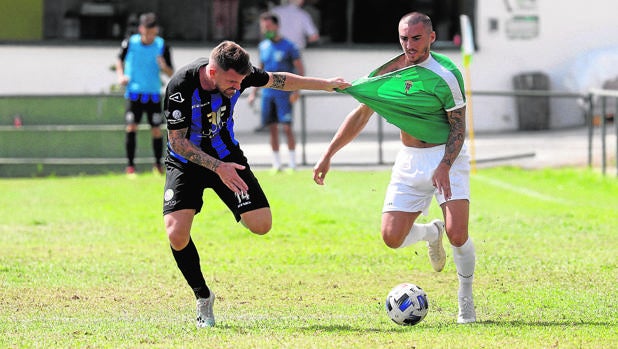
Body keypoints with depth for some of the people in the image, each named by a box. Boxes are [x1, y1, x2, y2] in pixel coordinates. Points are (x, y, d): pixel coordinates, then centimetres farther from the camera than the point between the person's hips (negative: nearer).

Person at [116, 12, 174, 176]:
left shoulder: (162, 46, -5)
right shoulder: (130, 43, -5)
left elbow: (171, 73, 0)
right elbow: (120, 59, 14)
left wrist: (164, 67, -23)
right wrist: (121, 75, -3)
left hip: (153, 93, 1)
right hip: (134, 92, -1)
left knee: (156, 130, 2)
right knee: (131, 126, -12)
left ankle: (158, 165, 19)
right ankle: (130, 165, -6)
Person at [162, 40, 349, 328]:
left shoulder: (239, 74, -19)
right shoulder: (180, 87, -31)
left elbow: (275, 80, 2)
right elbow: (177, 141, -23)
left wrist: (325, 84, 9)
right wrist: (218, 167, -31)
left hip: (226, 156, 3)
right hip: (186, 162, -3)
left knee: (262, 225, -11)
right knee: (177, 234, -23)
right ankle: (203, 297, 0)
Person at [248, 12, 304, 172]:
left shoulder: (288, 46, -4)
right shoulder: (263, 46, 12)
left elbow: (300, 70, -3)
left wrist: (296, 91, -13)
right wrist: (253, 92, 16)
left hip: (284, 94, -5)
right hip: (267, 92, 5)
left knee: (287, 127, -9)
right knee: (273, 128, 4)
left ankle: (292, 164, -3)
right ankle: (276, 164, 9)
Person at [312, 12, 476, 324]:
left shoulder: (445, 74, -14)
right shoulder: (388, 73, 1)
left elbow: (458, 126, -11)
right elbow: (361, 114, 12)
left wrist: (445, 166, -25)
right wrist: (328, 155, 9)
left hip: (447, 158, -5)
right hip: (409, 161, 5)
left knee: (457, 235, -19)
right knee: (392, 238, -6)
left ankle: (466, 301, 5)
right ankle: (431, 233, 29)